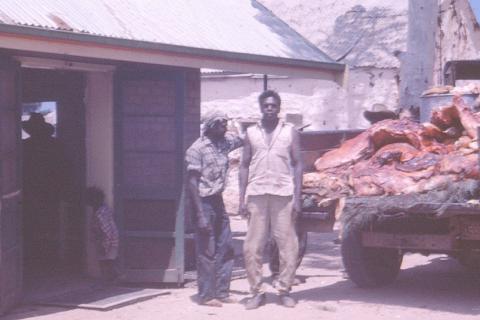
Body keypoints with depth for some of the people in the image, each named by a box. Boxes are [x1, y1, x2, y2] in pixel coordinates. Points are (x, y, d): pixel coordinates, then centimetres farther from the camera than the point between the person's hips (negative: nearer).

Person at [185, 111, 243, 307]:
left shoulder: (225, 142, 5)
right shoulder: (197, 149, -14)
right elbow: (192, 183, -16)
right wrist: (200, 215, -20)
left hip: (218, 201, 8)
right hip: (204, 202, -8)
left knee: (225, 249, 10)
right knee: (206, 252, -2)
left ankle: (221, 292, 18)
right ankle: (206, 296, 6)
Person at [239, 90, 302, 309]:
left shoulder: (290, 132, 7)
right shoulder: (251, 133, 10)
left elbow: (297, 165, 5)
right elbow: (244, 166, 10)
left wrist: (297, 198, -3)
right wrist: (241, 199, 2)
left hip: (283, 195, -1)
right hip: (256, 195, 1)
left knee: (288, 246, 0)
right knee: (252, 247, 0)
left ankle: (284, 290, 10)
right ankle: (257, 292, 9)